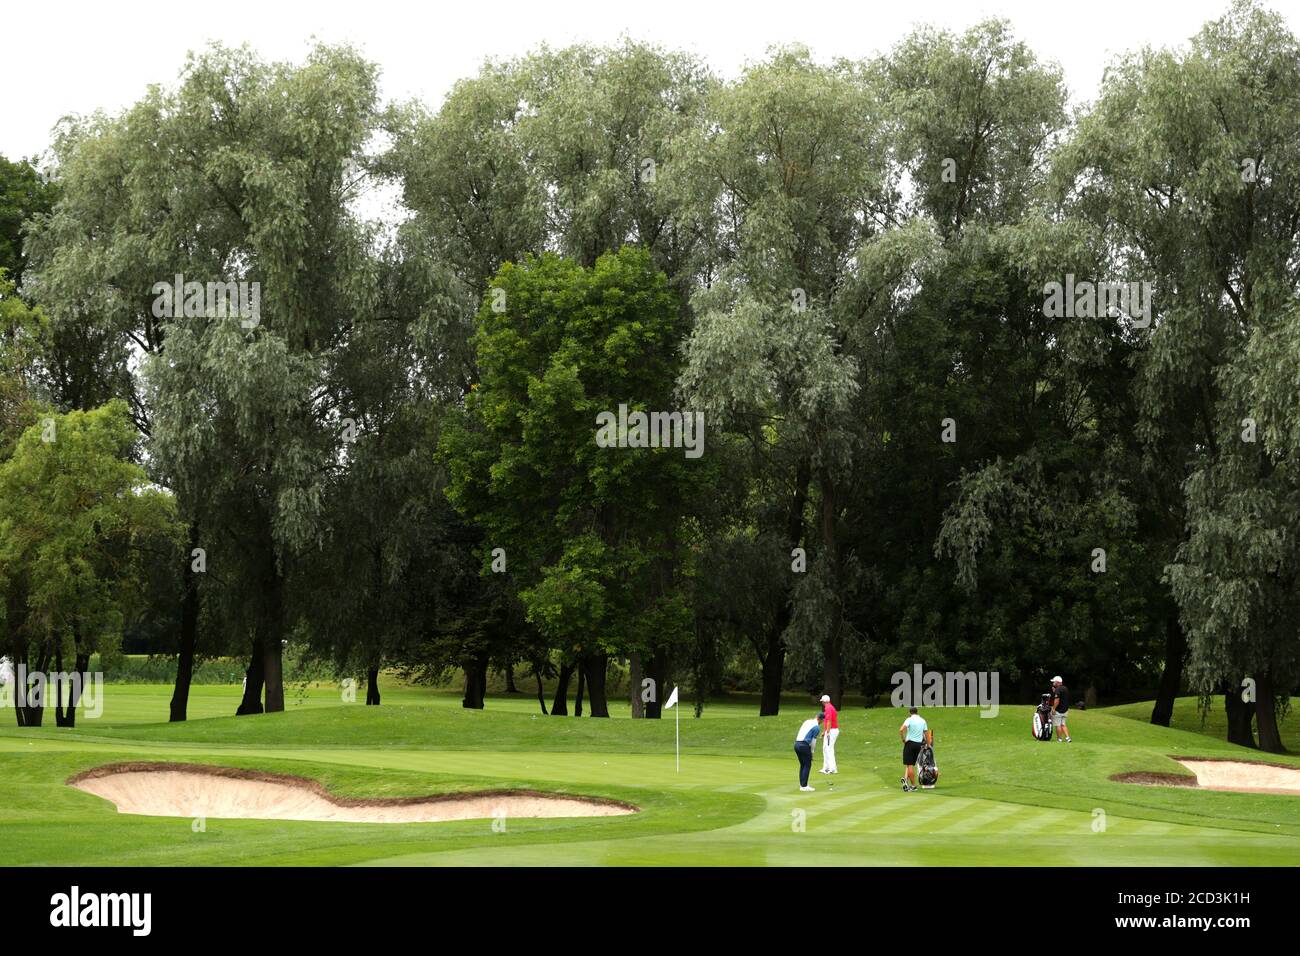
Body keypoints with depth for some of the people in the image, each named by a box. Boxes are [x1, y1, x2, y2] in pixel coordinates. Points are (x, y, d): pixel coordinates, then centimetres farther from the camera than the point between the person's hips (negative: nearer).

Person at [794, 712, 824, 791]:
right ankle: (804, 786, -4)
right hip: (804, 745, -8)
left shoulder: (807, 721, 16)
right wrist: (811, 751, 8)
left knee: (802, 765, 16)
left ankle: (802, 784, 16)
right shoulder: (817, 727, -7)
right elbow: (813, 741, -6)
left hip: (796, 744, 8)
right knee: (807, 765, 0)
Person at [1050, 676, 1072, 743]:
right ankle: (1067, 737, 3)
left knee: (1058, 725, 0)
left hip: (1058, 710, -9)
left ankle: (1059, 739, 4)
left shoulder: (1058, 689, -17)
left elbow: (1057, 700, -25)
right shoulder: (1066, 688, 12)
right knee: (1063, 724, 13)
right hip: (1065, 710, 9)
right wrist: (1054, 691, 19)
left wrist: (1054, 708, -19)